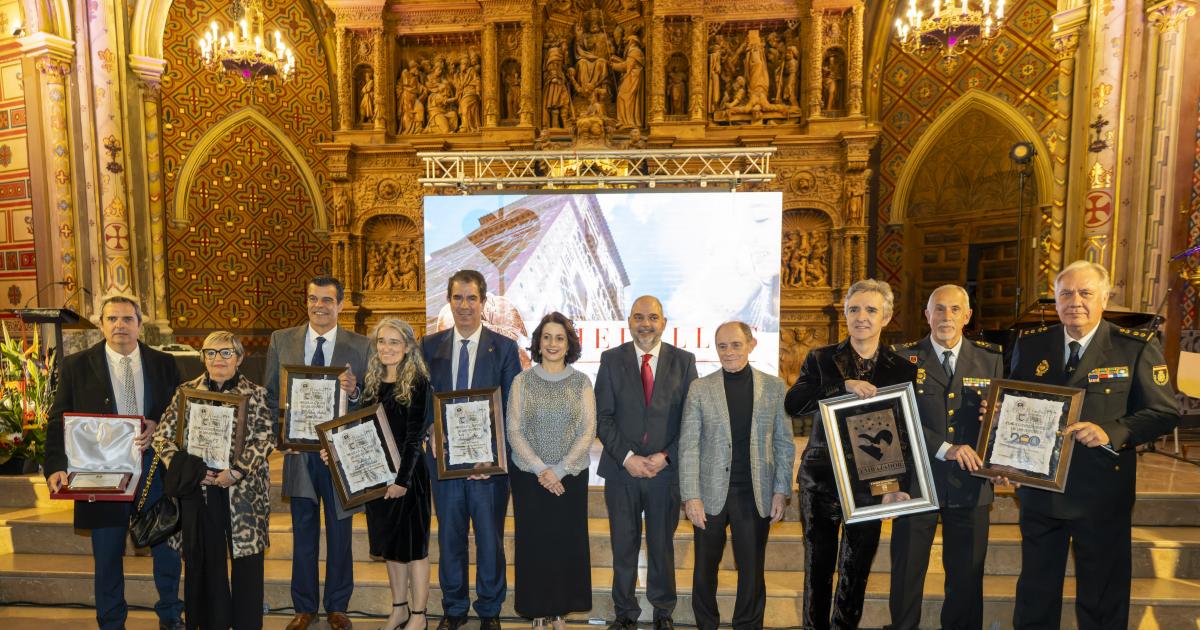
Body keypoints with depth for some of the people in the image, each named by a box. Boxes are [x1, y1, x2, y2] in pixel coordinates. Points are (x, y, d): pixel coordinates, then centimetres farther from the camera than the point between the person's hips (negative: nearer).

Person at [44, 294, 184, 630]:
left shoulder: (164, 364, 2)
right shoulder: (76, 366, -1)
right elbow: (58, 422, -2)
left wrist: (159, 427, -15)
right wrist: (57, 467, -14)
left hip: (156, 473, 1)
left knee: (168, 549, 12)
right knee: (107, 558, 14)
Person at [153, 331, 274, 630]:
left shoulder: (256, 394, 1)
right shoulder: (186, 391, 8)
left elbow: (265, 440, -6)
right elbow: (163, 435, 4)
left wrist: (235, 472, -16)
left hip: (244, 490, -2)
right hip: (198, 490, 2)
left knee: (247, 562, 5)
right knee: (205, 563, 11)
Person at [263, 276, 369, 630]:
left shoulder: (360, 346, -4)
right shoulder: (281, 340, 3)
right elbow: (270, 394, 6)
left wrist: (354, 392, -26)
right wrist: (280, 436, -5)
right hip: (299, 452, 2)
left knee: (340, 533, 12)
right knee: (303, 534, 15)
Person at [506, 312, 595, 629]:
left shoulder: (581, 382, -1)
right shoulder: (523, 380, -1)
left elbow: (588, 431, -4)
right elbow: (513, 431, -4)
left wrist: (559, 470, -12)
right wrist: (540, 469, -12)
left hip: (571, 476, 1)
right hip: (529, 476, 0)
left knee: (567, 543, 7)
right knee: (534, 544, 7)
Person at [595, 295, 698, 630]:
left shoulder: (683, 361, -1)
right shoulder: (611, 359, 0)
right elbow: (603, 416, -3)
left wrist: (665, 457, -11)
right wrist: (626, 457, -12)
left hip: (666, 470, 0)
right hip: (621, 468, 0)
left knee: (662, 544, 15)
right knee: (623, 545, 12)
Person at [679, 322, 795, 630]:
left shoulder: (774, 387, 1)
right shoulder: (700, 388, -3)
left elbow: (784, 443, 4)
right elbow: (688, 446, -5)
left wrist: (780, 491, -1)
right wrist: (691, 496, -10)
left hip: (755, 495, 0)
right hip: (710, 494, 0)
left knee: (752, 570, 12)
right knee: (705, 569, 14)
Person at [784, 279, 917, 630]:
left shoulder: (902, 370, 1)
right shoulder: (820, 359, -2)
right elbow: (792, 404, -17)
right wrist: (845, 385, -26)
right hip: (820, 479, -1)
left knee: (857, 571, 14)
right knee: (818, 568, 11)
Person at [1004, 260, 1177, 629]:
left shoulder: (1138, 347, -7)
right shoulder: (1030, 344, 1)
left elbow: (1164, 412, -8)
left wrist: (1111, 432, -24)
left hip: (1103, 494, -2)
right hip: (1039, 489, 2)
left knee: (1102, 600, 16)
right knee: (1035, 593, 18)